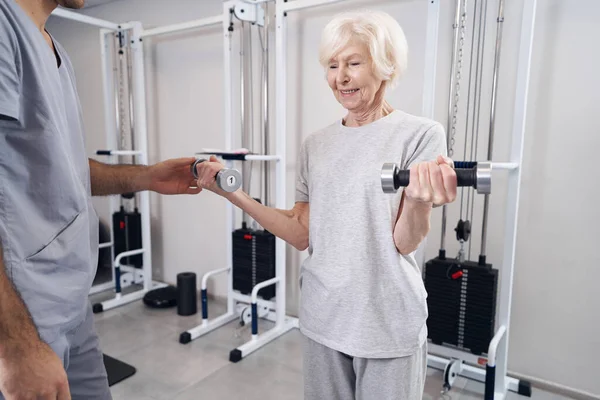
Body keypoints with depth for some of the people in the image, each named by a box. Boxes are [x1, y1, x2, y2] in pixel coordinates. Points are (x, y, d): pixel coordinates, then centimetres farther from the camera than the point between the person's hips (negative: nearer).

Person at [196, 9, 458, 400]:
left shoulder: (420, 134, -11)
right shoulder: (316, 144, 4)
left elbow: (406, 243, -13)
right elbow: (302, 234, 2)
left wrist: (419, 201, -34)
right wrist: (234, 194, -5)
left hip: (389, 324, -4)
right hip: (323, 317, 5)